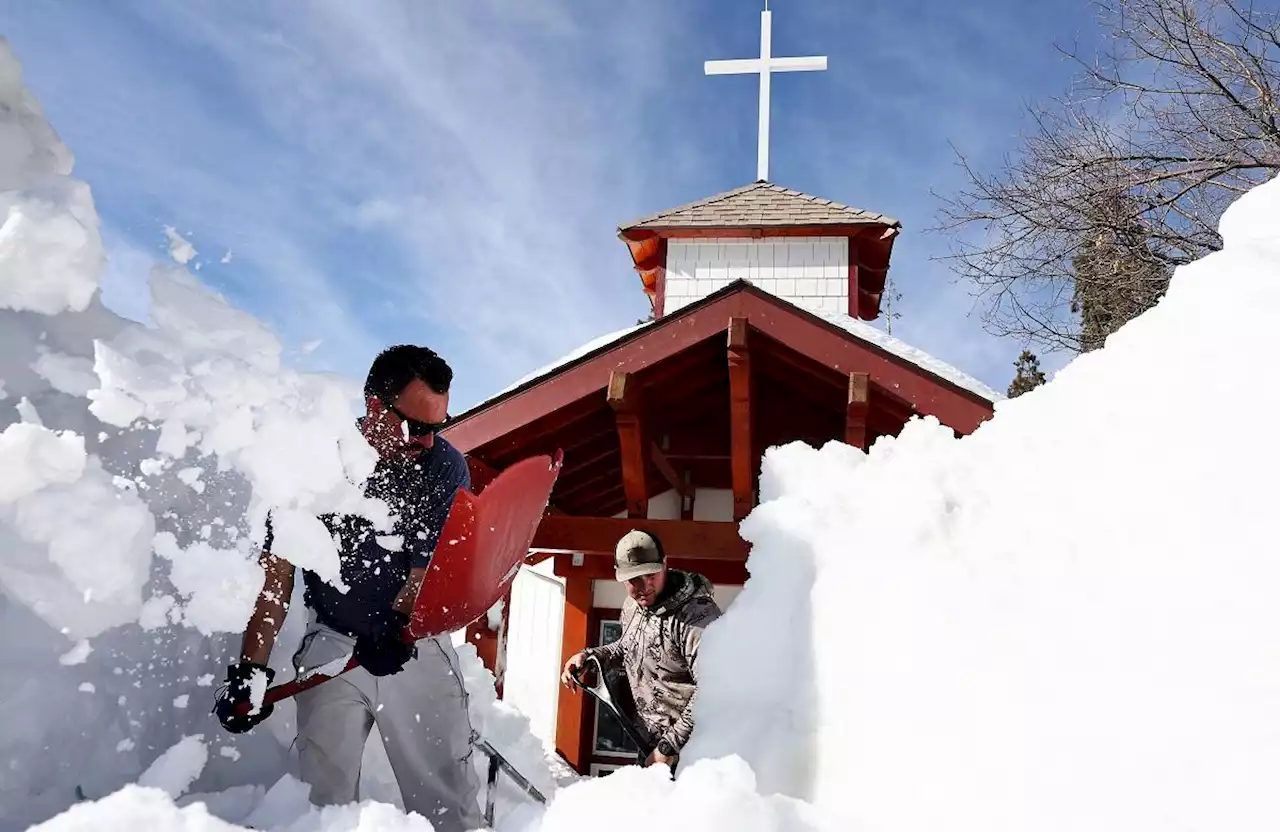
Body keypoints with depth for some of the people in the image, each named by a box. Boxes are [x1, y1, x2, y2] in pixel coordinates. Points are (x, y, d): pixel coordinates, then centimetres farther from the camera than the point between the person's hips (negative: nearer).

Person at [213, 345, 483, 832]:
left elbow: (432, 565, -12)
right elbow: (276, 577, -8)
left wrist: (399, 625, -29)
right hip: (332, 641, 0)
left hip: (415, 644, 0)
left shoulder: (445, 466, -8)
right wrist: (250, 669, -15)